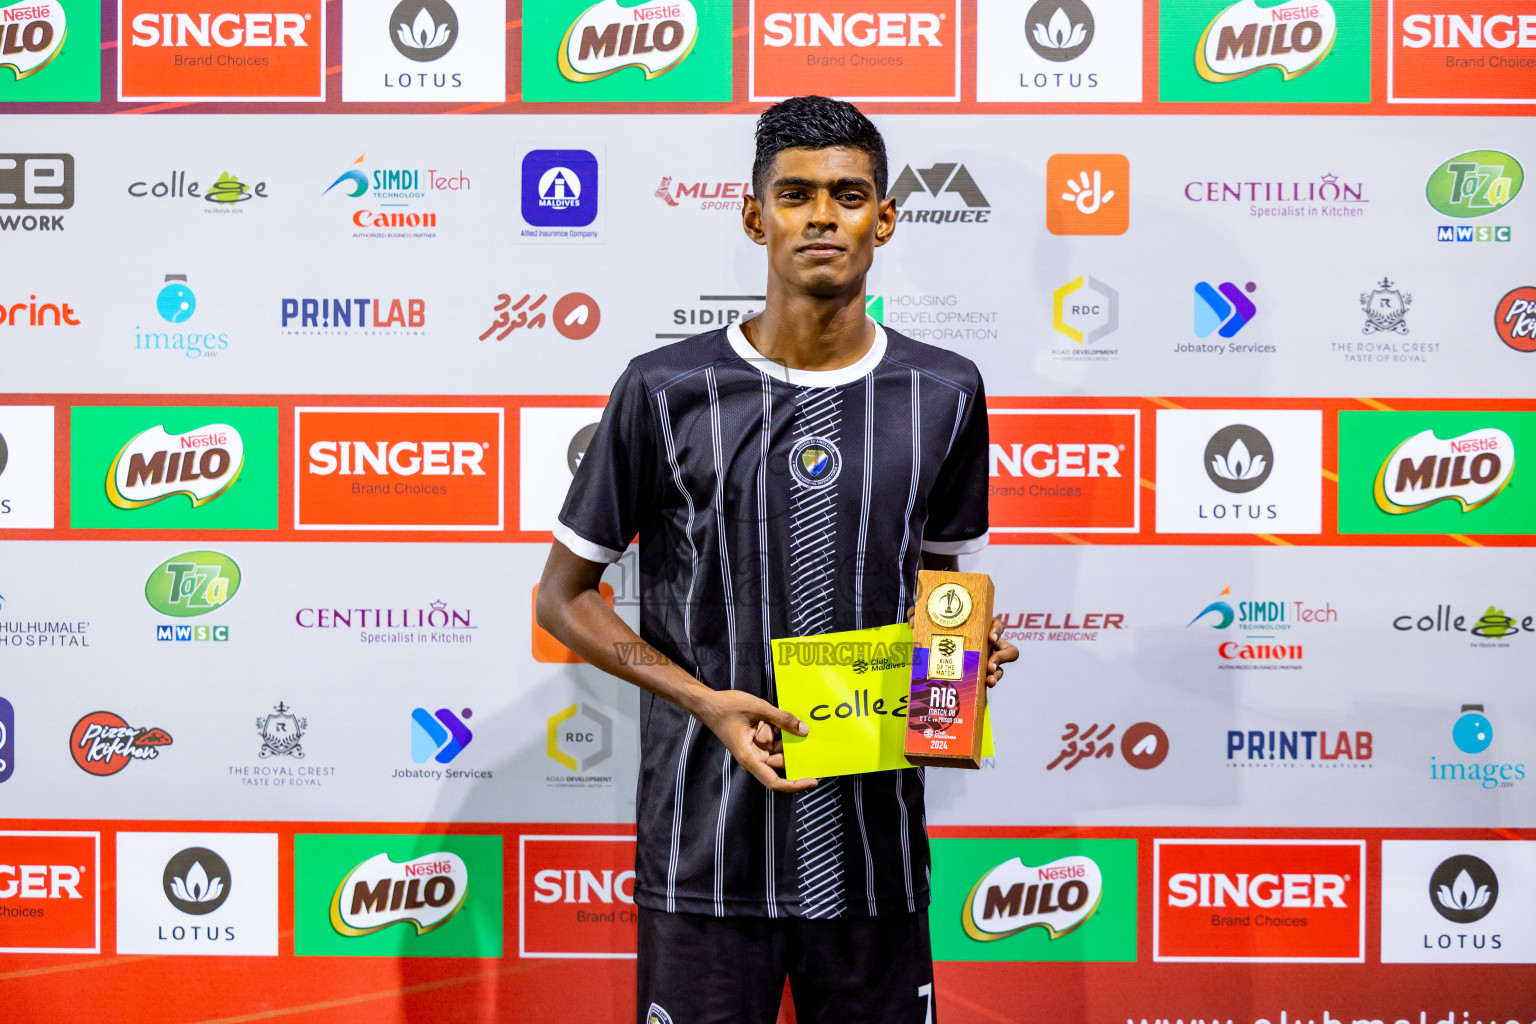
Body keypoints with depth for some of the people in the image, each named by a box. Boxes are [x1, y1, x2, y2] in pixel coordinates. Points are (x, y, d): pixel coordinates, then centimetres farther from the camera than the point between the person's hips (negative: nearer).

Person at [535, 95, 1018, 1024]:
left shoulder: (945, 396, 3)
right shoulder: (667, 393, -5)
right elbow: (564, 597, 2)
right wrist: (708, 702, -11)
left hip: (875, 848, 2)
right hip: (707, 851, -2)